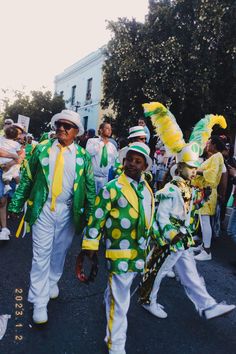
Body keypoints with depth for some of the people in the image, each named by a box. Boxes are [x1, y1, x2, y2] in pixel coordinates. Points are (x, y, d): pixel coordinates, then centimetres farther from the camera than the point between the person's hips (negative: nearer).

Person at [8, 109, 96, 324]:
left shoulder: (83, 157, 1)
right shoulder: (42, 149, 2)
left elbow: (90, 187, 3)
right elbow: (27, 178, 4)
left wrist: (90, 214, 1)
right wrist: (17, 204, 2)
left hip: (68, 212, 1)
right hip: (43, 208, 0)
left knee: (59, 252, 17)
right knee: (41, 255, 4)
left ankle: (52, 282, 43)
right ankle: (40, 303, 19)